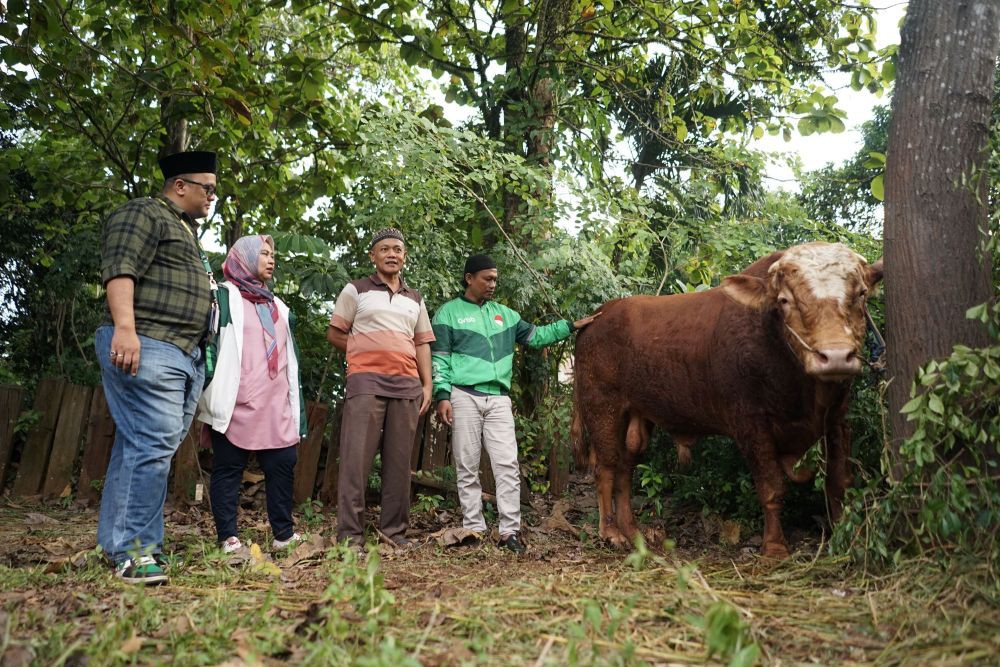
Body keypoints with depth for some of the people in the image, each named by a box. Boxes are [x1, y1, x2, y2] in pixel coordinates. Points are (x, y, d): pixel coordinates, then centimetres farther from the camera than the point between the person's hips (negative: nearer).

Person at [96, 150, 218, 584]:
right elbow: (119, 268, -15)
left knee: (142, 446, 8)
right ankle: (134, 548, -9)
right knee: (153, 443, -14)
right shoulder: (144, 214, -1)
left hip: (185, 356, 10)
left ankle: (119, 543, 13)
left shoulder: (186, 230, 29)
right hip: (146, 348, -9)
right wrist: (125, 327, -26)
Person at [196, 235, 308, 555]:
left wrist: (296, 403, 20)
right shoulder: (224, 297, 4)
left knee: (283, 465, 2)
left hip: (275, 406, 6)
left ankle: (284, 533, 10)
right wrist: (210, 396, -11)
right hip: (236, 405, -5)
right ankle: (228, 538, 5)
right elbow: (206, 342, -3)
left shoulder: (277, 306, 23)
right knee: (228, 469, 1)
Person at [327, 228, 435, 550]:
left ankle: (394, 530, 12)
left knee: (399, 460, 4)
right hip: (366, 382, -4)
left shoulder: (415, 299, 19)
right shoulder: (356, 290, 8)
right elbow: (335, 334, 7)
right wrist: (364, 353, 4)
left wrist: (427, 385, 7)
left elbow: (422, 344, 17)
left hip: (407, 385, 4)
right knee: (357, 457, -7)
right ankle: (350, 533, -4)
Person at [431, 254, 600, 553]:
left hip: (499, 399, 3)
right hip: (464, 396, -3)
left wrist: (571, 326, 14)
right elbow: (440, 358, 1)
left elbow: (536, 336, 22)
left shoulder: (504, 313, 20)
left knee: (507, 465, -5)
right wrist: (442, 395, -9)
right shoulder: (449, 312, 7)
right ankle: (473, 529, 8)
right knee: (467, 467, 0)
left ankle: (510, 531, -1)